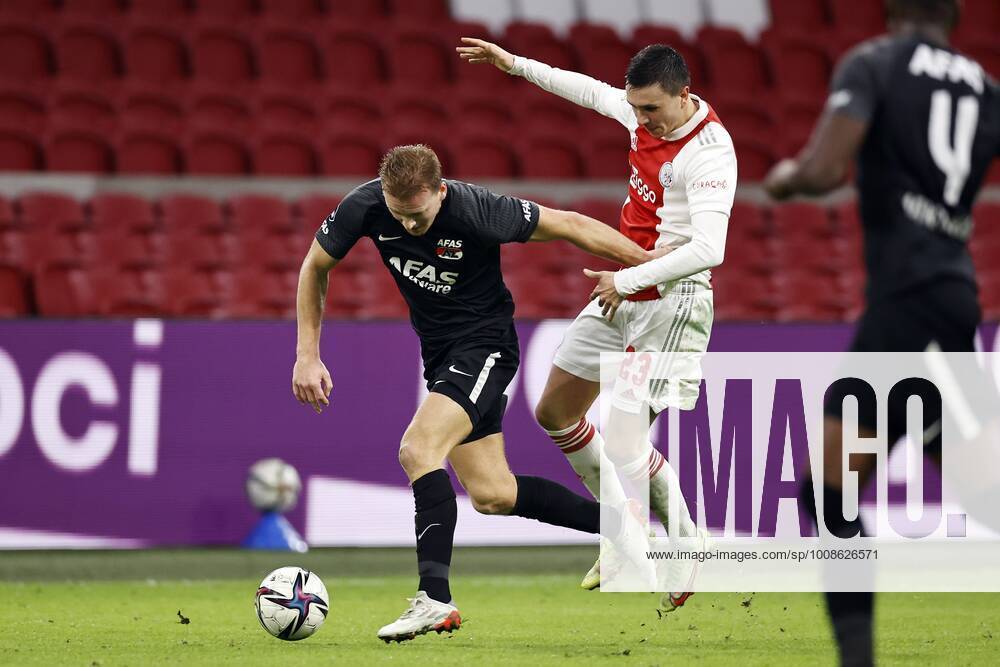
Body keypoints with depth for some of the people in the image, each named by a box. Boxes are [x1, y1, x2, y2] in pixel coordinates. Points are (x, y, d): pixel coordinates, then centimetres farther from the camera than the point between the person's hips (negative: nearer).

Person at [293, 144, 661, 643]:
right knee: (491, 495, 7)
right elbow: (315, 267, 2)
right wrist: (307, 354, -3)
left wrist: (648, 261, -10)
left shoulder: (477, 212, -27)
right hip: (439, 352, 6)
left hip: (484, 343, -6)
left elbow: (568, 225, -15)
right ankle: (613, 521, 24)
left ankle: (435, 599, -26)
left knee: (418, 449, -26)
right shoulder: (364, 208, -15)